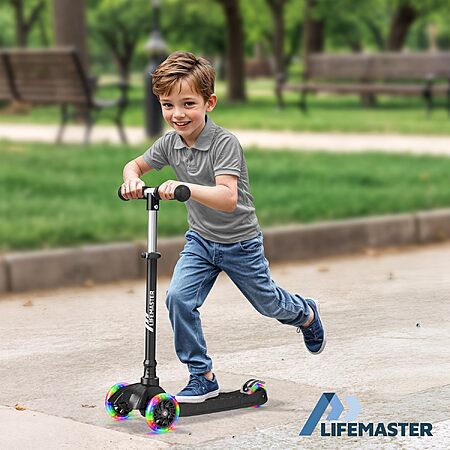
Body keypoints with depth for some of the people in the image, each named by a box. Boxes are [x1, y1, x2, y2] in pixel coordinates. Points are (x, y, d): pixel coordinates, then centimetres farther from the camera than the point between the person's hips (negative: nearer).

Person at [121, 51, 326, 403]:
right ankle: (203, 377, -3)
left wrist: (184, 187, -55)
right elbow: (136, 164, 7)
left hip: (239, 242, -5)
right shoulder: (170, 143, -10)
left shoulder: (225, 143, -29)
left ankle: (307, 314, 52)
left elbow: (228, 199, -40)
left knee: (267, 303, 16)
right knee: (178, 297, -16)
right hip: (200, 240, 5)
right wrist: (132, 178, -18)